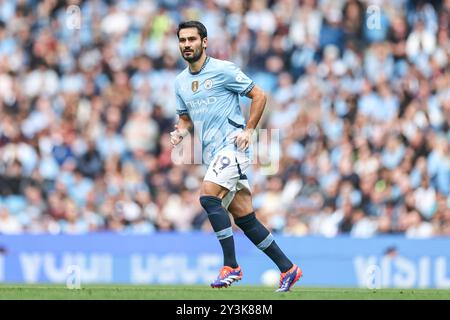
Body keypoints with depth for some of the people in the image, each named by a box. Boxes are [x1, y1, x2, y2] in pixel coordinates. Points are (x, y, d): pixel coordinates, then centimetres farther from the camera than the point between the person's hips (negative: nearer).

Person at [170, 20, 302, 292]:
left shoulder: (223, 70, -7)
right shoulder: (181, 82, 14)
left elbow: (259, 96, -3)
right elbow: (186, 118, 26)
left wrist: (248, 130, -11)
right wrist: (181, 131, 4)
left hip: (232, 145, -7)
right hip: (213, 154, 7)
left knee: (208, 196, -25)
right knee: (245, 218, 5)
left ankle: (231, 266, -20)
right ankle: (288, 268, 13)